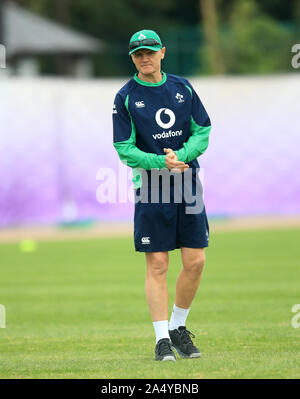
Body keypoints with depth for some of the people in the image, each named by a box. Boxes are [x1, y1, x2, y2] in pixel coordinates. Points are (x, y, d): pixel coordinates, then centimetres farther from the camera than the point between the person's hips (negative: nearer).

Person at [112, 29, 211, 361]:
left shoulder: (183, 87, 9)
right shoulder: (125, 97, -1)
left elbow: (203, 131, 7)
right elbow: (124, 148, -5)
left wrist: (180, 156, -12)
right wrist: (161, 162, -19)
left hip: (188, 181, 3)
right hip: (151, 187, -3)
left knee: (195, 261, 2)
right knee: (157, 265, -4)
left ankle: (178, 327, 20)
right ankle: (162, 339, 1)